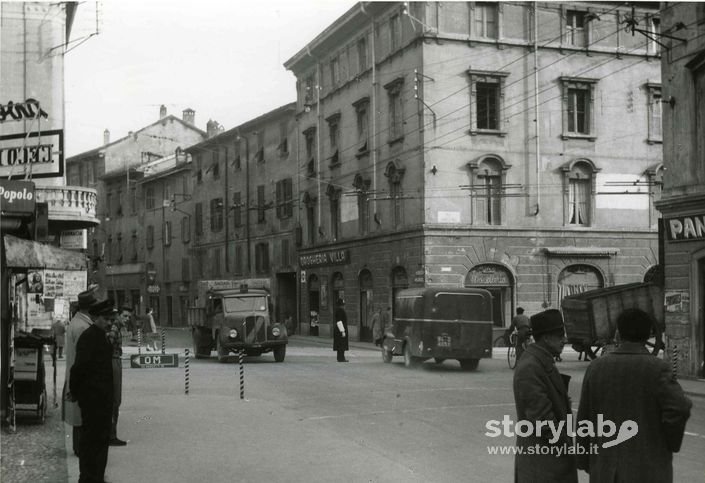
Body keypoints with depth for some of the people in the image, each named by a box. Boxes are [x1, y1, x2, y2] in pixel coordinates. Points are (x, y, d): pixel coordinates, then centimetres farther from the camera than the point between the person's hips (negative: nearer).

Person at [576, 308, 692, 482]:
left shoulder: (596, 368, 0)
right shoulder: (657, 368, -10)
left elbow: (584, 417, 3)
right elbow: (679, 408, -23)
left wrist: (584, 461, 12)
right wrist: (670, 444, -5)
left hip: (606, 469, 3)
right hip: (647, 467, -3)